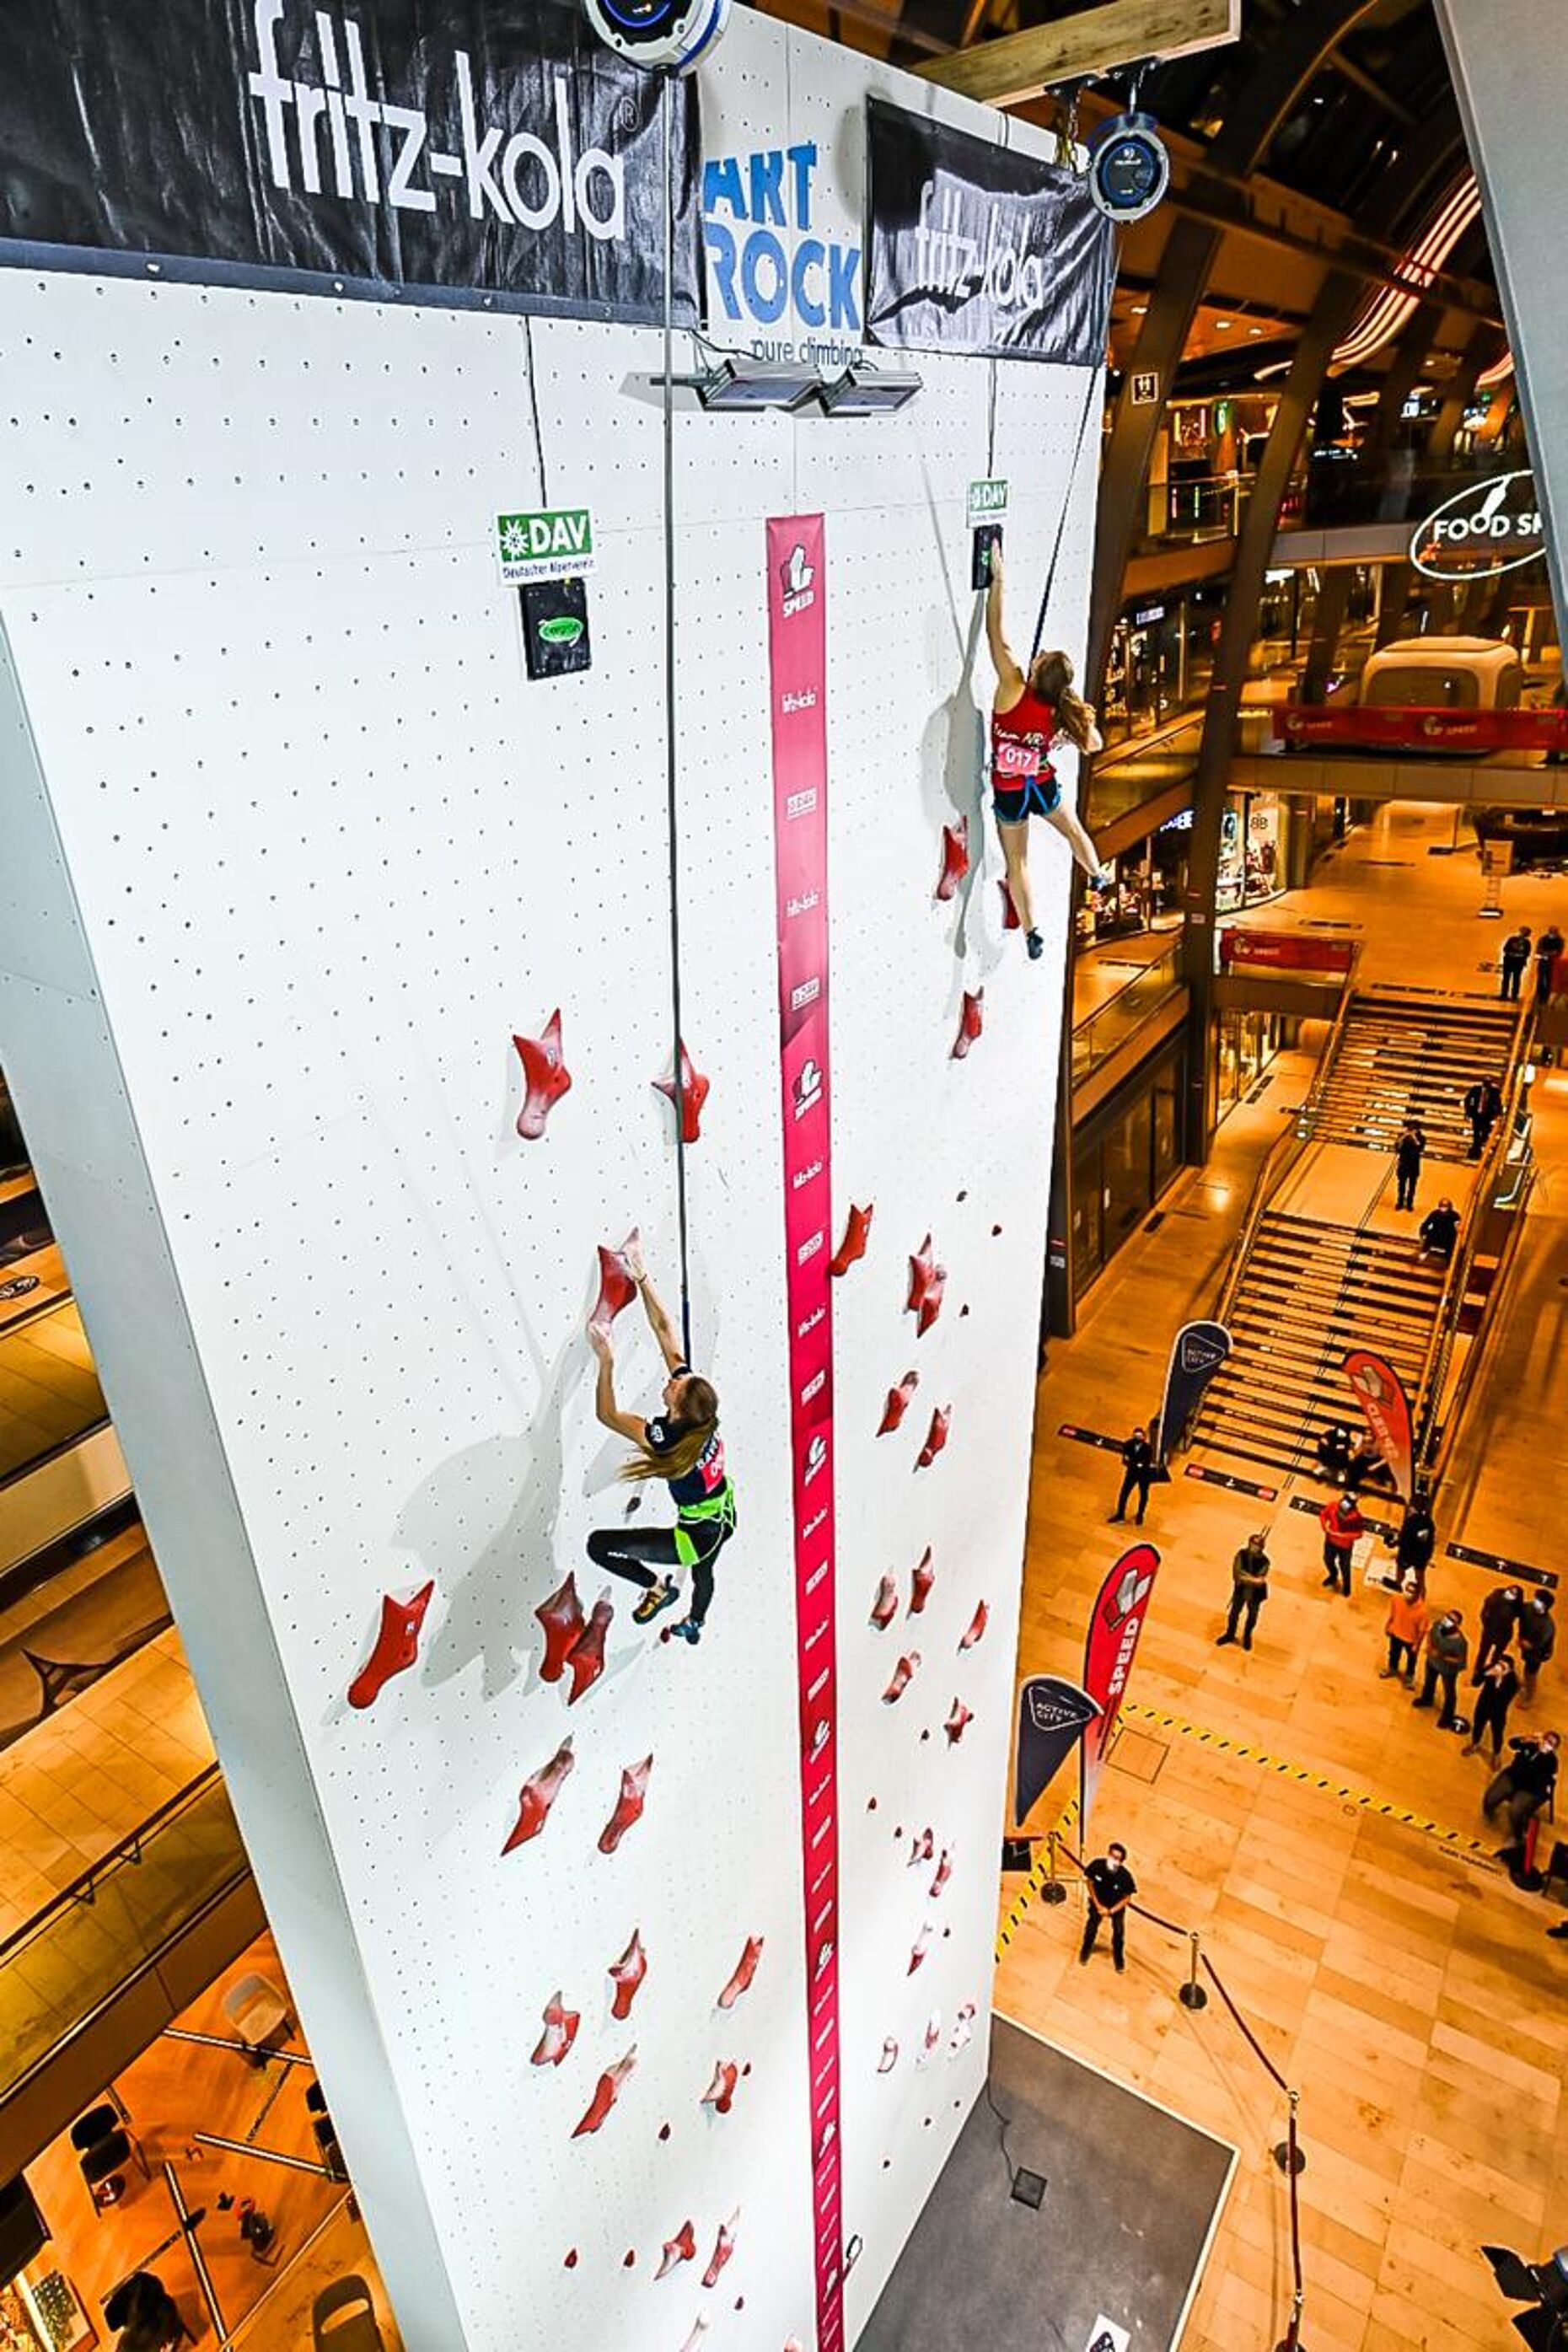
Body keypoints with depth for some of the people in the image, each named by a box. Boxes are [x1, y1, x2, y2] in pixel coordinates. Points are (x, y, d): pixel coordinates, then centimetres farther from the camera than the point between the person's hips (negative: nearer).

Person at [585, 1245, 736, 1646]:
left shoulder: (665, 1440, -34)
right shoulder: (701, 1409, -19)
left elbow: (607, 1414, -23)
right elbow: (664, 1329, -17)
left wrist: (606, 1361, -28)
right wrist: (642, 1278, -17)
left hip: (697, 1537, -8)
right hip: (725, 1521, 8)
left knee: (599, 1544, -4)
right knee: (703, 1572, 38)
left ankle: (658, 1585, 12)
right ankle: (695, 1624, 64)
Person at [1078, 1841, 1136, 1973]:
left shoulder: (1125, 1876, -36)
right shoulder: (1097, 1865, -34)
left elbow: (1127, 1898, -18)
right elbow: (1090, 1883, -14)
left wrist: (1111, 1911, -19)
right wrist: (1098, 1905, -12)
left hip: (1117, 1906, -1)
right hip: (1098, 1902, 1)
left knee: (1119, 1932, 11)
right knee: (1091, 1928, 16)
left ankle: (1119, 1960, 42)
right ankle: (1085, 1952, 47)